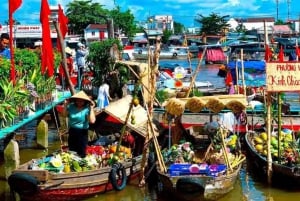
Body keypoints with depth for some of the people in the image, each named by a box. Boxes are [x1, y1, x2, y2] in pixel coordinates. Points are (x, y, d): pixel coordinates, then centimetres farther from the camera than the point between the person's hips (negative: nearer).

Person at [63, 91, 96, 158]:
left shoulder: (87, 109, -19)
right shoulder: (71, 106, -4)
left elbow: (92, 121, -30)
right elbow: (65, 115, 7)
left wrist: (91, 109, -29)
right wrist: (65, 105, -3)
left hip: (82, 132, -5)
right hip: (72, 131, 5)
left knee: (82, 152, 1)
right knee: (71, 150, 21)